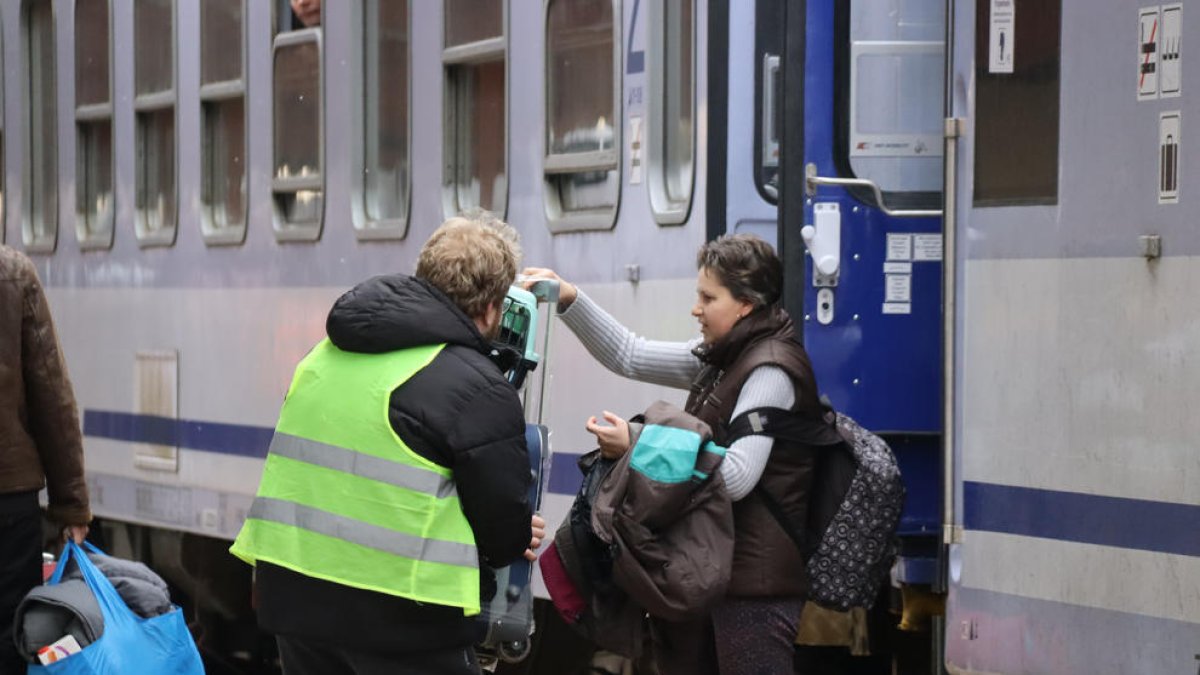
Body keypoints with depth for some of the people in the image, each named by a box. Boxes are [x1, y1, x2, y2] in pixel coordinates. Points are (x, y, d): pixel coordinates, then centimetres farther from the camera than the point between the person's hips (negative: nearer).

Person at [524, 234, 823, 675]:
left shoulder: (771, 371, -15)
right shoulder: (721, 359, 13)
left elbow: (736, 477, -23)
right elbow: (630, 357, 15)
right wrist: (570, 300, 3)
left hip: (756, 579, -10)